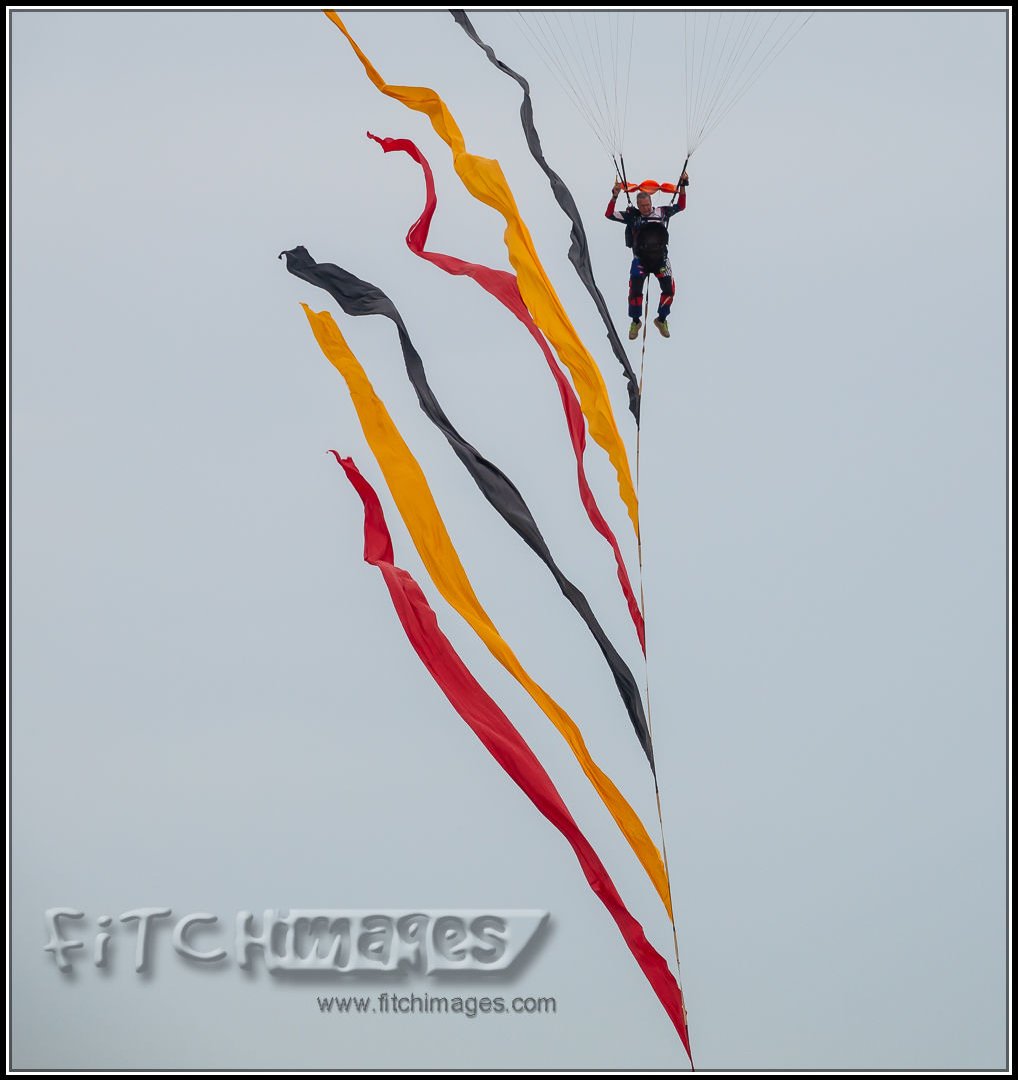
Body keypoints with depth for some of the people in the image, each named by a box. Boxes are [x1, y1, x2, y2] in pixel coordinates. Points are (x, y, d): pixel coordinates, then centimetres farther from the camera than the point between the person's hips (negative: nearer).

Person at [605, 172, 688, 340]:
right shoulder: (632, 216, -5)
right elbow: (609, 214, -7)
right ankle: (635, 322, 4)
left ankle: (661, 320, 18)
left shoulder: (661, 212, 0)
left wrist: (683, 186, 0)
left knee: (669, 290, -6)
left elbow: (680, 206, 10)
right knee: (635, 290, -18)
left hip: (661, 258, 2)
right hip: (640, 260, -2)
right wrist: (615, 196, -19)